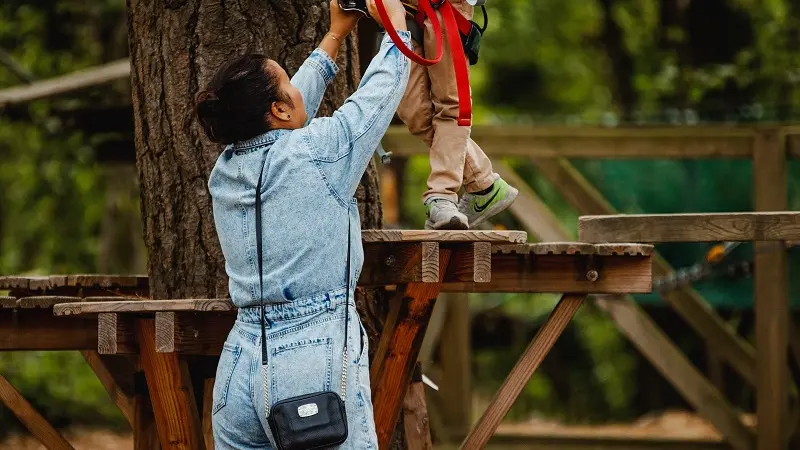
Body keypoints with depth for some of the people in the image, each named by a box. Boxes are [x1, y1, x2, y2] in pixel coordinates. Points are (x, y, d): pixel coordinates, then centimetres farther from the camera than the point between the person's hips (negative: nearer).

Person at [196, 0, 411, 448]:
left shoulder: (225, 171, 9)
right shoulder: (318, 153, -8)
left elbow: (298, 106, 27)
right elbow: (382, 91, 8)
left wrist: (335, 36, 38)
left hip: (240, 363, 6)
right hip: (317, 367, -6)